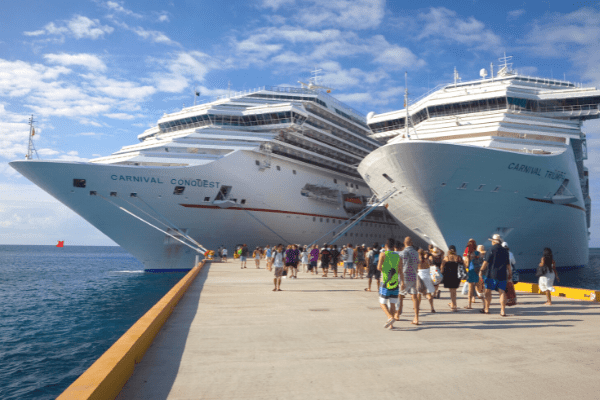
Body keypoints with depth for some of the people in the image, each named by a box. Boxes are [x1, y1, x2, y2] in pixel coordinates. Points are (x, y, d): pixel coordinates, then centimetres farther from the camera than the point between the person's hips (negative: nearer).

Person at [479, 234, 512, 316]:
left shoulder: (492, 249, -7)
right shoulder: (505, 251, 10)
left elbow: (486, 261, -10)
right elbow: (508, 264, 15)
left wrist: (481, 270, -4)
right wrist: (510, 274, 23)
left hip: (492, 274, -5)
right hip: (502, 274, 5)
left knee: (488, 291, 5)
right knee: (502, 292, 4)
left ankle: (486, 309, 12)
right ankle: (503, 310, -1)